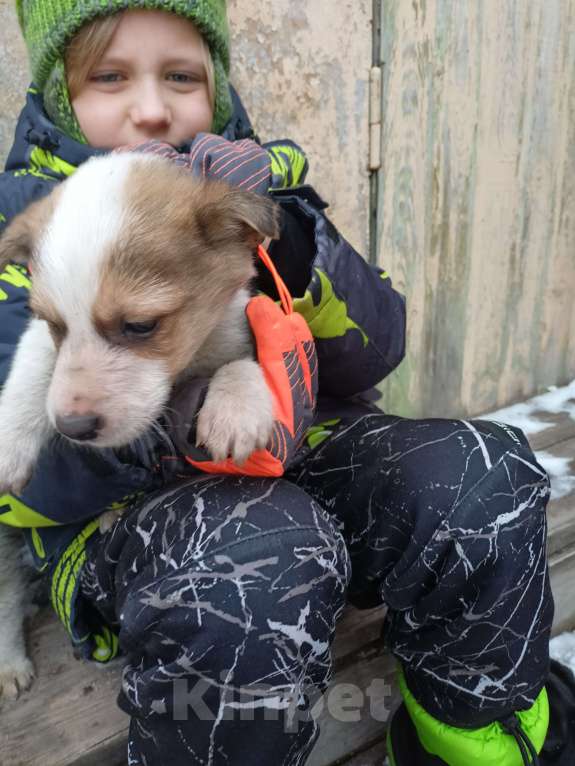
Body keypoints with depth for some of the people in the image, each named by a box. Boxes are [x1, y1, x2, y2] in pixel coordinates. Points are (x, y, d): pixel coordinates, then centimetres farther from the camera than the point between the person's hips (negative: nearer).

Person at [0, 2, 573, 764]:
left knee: (487, 477, -20)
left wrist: (297, 250, -19)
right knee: (267, 556, -36)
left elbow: (374, 353, -1)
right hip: (126, 507, -3)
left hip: (296, 453, 4)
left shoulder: (262, 181, 7)